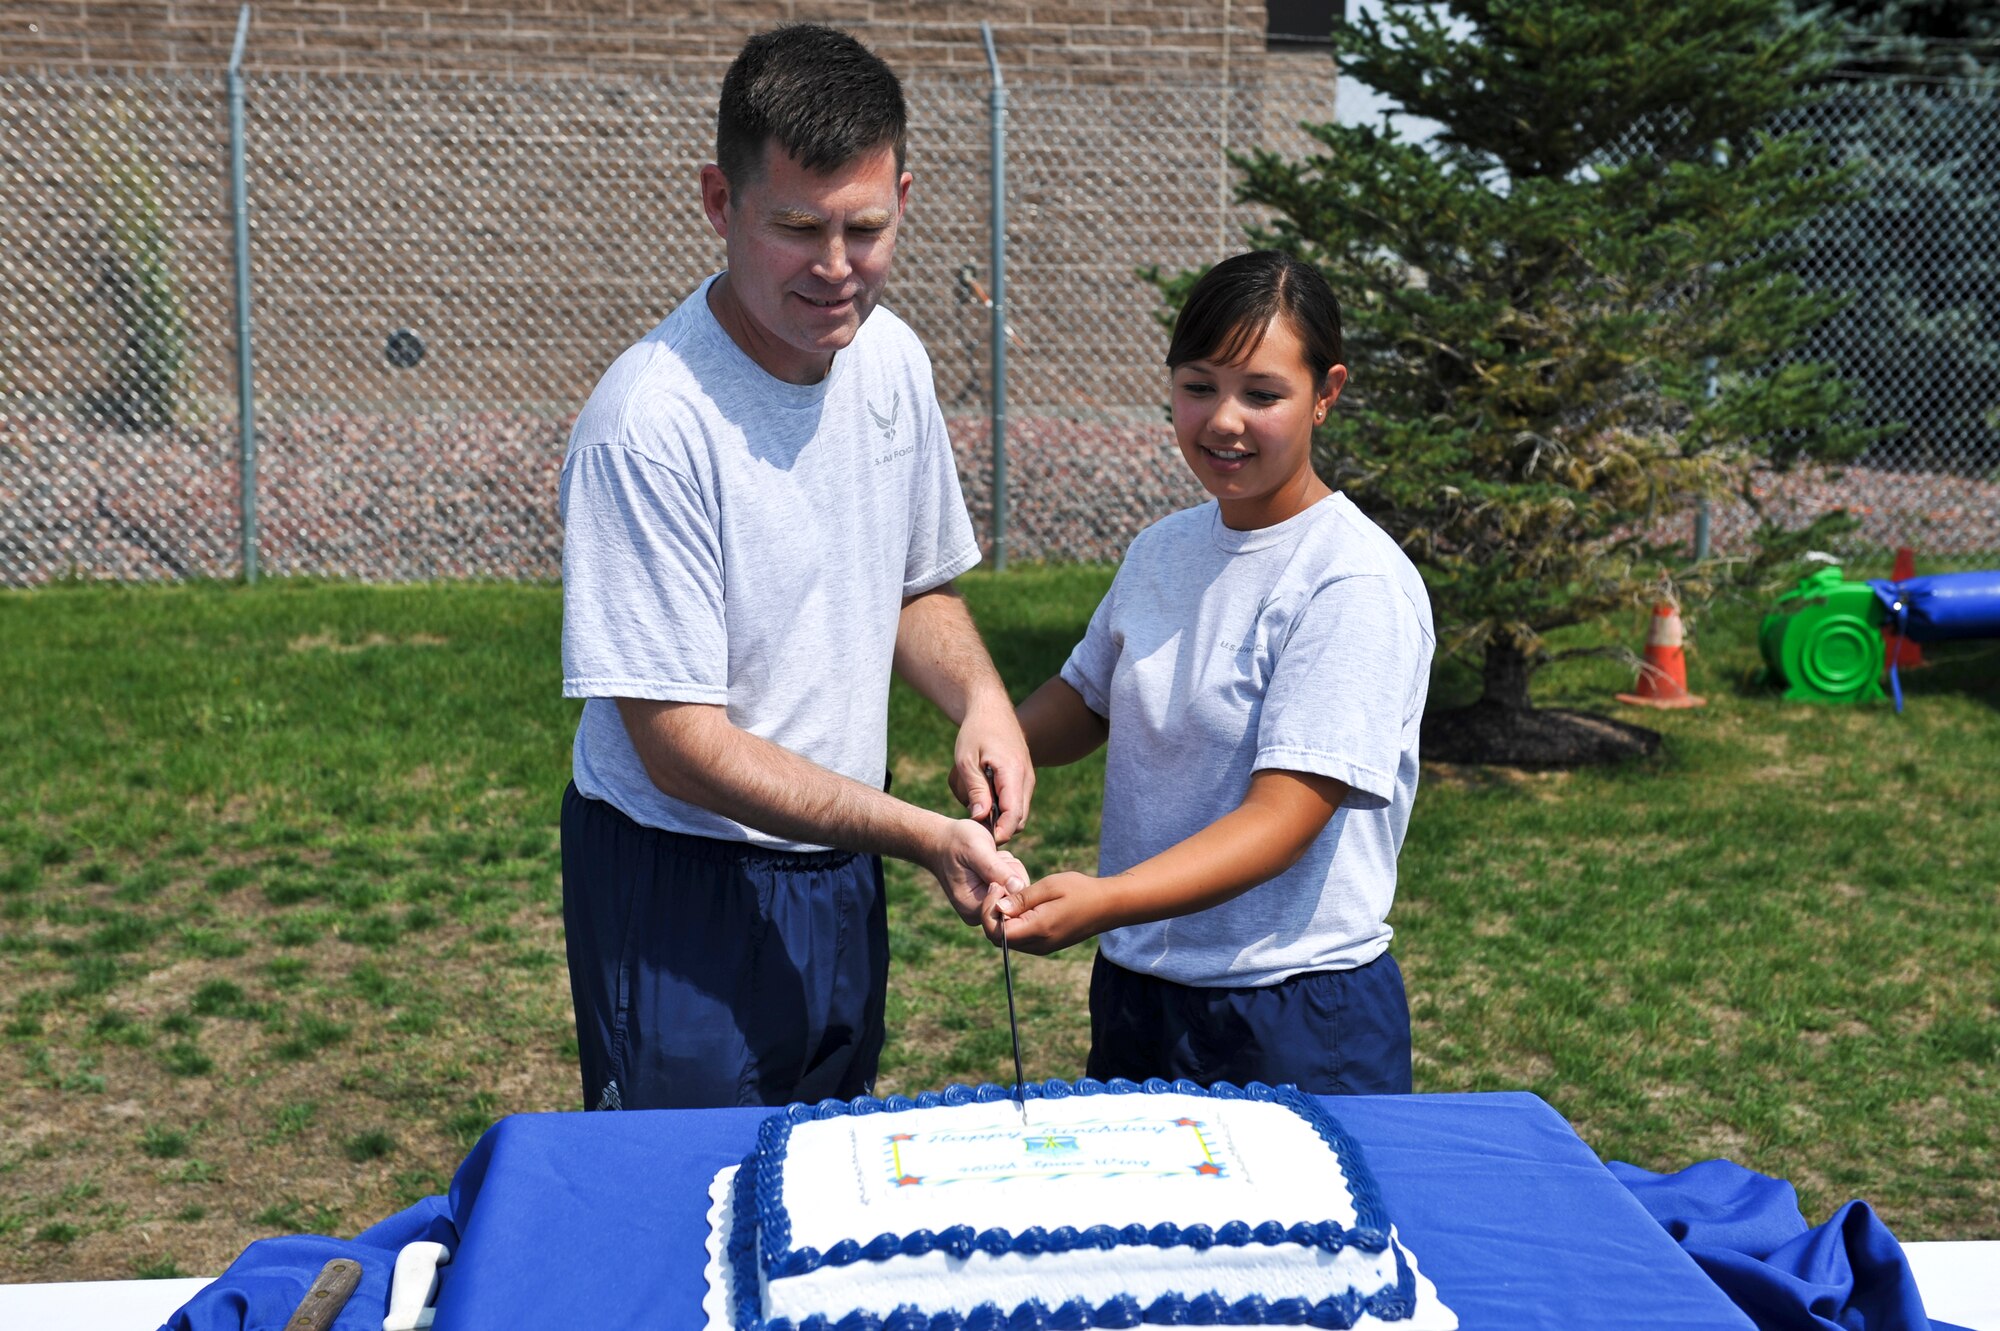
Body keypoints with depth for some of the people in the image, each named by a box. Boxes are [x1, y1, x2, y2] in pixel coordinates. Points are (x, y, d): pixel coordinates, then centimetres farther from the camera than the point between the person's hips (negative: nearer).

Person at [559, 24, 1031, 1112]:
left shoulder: (892, 359, -1)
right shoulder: (649, 423, -24)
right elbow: (681, 746, -22)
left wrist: (980, 696, -6)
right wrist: (923, 837, -25)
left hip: (841, 877, 7)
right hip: (685, 892, -7)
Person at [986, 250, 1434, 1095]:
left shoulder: (1356, 584, -18)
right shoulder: (1161, 550, 5)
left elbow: (1284, 815, -24)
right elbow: (1087, 695, 19)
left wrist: (1103, 903, -37)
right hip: (1134, 990, 7)